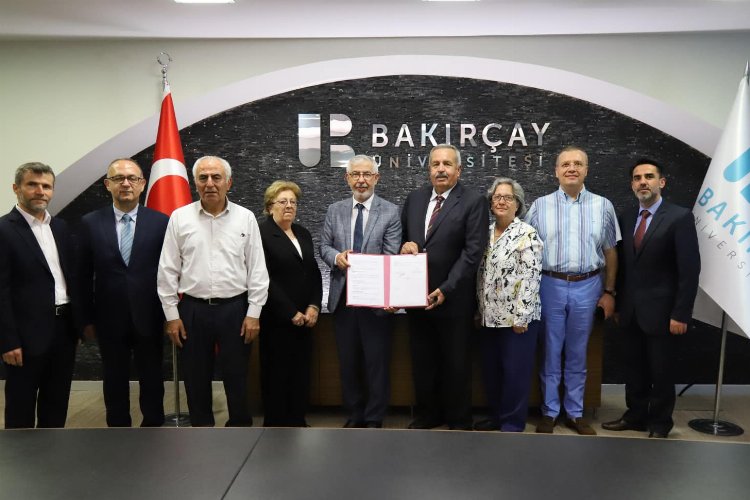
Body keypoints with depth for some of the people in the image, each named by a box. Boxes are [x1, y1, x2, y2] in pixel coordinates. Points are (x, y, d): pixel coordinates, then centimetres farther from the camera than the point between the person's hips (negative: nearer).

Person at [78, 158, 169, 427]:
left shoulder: (160, 221, -4)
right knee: (114, 382, 14)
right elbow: (83, 276, 2)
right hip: (110, 319, 1)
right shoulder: (90, 223, 0)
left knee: (152, 381, 13)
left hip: (149, 318, -1)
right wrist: (86, 319, 1)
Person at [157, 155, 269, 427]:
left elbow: (257, 270, 1)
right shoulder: (180, 217, 2)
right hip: (193, 310, 1)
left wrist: (254, 313, -4)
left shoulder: (245, 218, 1)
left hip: (235, 309, -1)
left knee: (237, 377, 8)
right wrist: (171, 315, 0)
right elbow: (167, 271, 3)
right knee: (196, 379, 12)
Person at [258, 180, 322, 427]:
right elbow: (264, 280, -14)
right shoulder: (261, 233, -8)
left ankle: (297, 421, 22)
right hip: (277, 318, -6)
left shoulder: (303, 233, 14)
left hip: (304, 317, 6)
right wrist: (291, 313, -13)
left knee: (301, 371, 10)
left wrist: (314, 307, 0)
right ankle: (276, 424, 16)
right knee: (277, 372, 4)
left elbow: (314, 272, 14)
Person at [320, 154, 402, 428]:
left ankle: (374, 418, 22)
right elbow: (324, 246, 9)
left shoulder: (391, 212, -4)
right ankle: (354, 414, 31)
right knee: (348, 361, 14)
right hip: (342, 296, 4)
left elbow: (392, 257, -10)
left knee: (377, 361, 6)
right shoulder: (334, 210, 8)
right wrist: (337, 257, -14)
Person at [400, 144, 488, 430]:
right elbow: (402, 235, 16)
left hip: (453, 298, -5)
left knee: (456, 363, 10)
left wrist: (445, 289, -20)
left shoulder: (473, 202, -9)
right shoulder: (414, 198, 8)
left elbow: (472, 252, -15)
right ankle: (427, 415, 33)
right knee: (422, 361, 16)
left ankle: (459, 420, 27)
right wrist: (405, 245, -8)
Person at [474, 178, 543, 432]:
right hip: (491, 316, 7)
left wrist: (520, 317, -17)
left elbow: (530, 278, -15)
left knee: (515, 370, 4)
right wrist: (480, 310, 11)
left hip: (517, 316, -6)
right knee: (491, 368, 14)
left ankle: (513, 421, 18)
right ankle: (496, 415, 29)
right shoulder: (486, 233, 9)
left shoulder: (527, 235, -10)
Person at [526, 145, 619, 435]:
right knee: (550, 353, 8)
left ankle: (575, 413, 24)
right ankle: (549, 413, 20)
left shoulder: (603, 206, 4)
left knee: (577, 355, 12)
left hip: (587, 287, 1)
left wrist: (609, 292, 4)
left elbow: (610, 252, 7)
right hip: (550, 286, -1)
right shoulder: (540, 206, 1)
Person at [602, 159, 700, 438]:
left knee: (661, 372, 10)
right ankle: (636, 415, 31)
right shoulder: (625, 218, 8)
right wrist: (616, 303, 7)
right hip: (630, 311, 5)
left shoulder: (680, 217, -9)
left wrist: (680, 314, -15)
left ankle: (660, 424, 27)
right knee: (634, 369, 15)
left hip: (660, 311, -5)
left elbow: (690, 270, -12)